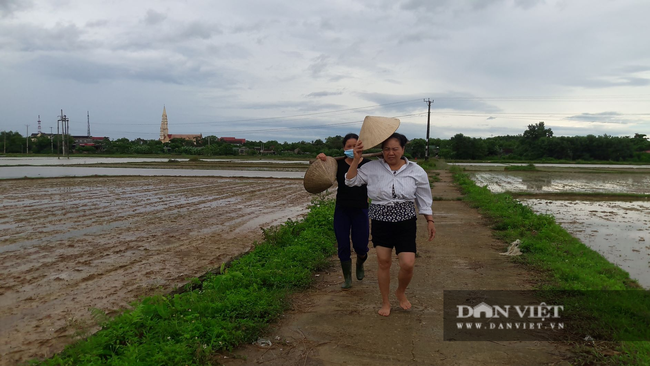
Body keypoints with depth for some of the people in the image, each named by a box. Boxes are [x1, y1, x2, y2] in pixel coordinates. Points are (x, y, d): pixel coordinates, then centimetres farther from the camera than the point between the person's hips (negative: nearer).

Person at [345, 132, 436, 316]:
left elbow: (423, 198, 5)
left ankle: (401, 292, 26)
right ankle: (385, 302, 29)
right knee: (383, 263, 8)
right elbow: (351, 181, -5)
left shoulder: (415, 171, -3)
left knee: (408, 264, -8)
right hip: (380, 222, 0)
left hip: (405, 223, 0)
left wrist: (430, 221, 5)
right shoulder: (372, 168, -5)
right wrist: (356, 158, -15)